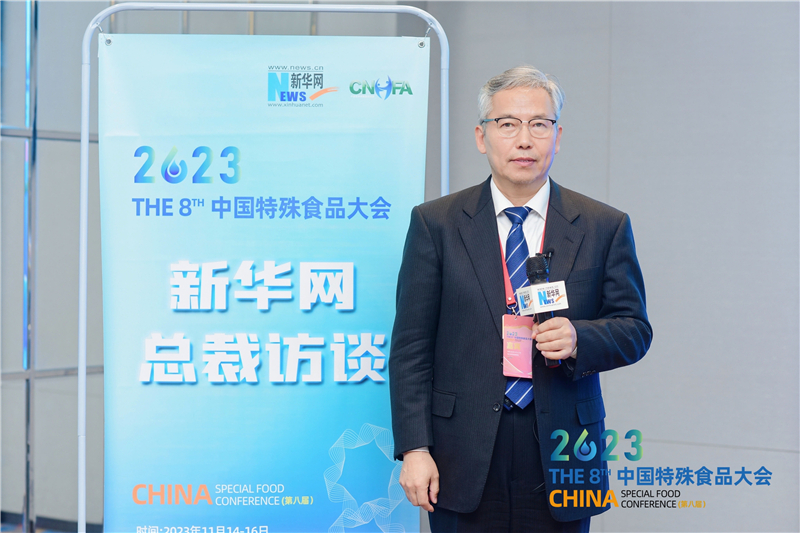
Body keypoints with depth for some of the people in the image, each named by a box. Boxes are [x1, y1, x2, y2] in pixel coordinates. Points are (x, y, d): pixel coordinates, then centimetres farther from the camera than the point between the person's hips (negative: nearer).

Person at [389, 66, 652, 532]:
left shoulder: (604, 227, 5)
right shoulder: (435, 223, 2)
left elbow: (635, 328, 7)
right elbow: (411, 345, 0)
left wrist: (578, 338, -15)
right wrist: (414, 448, -7)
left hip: (560, 454, 1)